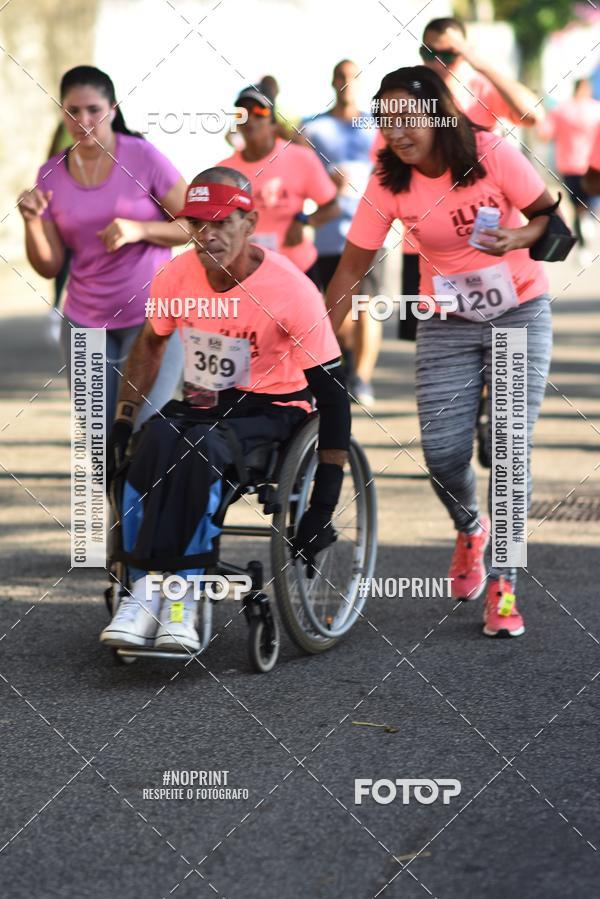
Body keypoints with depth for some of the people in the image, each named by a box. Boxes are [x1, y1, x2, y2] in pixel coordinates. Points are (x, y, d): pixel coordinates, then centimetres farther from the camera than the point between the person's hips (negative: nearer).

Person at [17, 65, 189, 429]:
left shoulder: (143, 157, -6)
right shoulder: (51, 175, 4)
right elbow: (49, 267, 5)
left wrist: (140, 230, -18)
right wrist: (33, 223, -12)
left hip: (150, 317, -3)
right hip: (86, 323, 4)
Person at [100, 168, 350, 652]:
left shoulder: (291, 289, -18)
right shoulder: (178, 275, -5)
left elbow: (332, 394, -14)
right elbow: (150, 344, 18)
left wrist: (324, 506, -17)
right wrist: (123, 422, 10)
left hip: (270, 411, -4)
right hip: (201, 403, 4)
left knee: (199, 448, -37)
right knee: (155, 443, -32)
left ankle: (180, 596, -31)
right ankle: (144, 590, -33)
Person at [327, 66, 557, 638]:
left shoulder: (492, 156, -18)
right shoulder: (388, 185, -11)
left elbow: (550, 216, -7)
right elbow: (350, 269, -7)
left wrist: (519, 238, -30)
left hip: (519, 315, -2)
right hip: (446, 326, 2)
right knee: (442, 452, -8)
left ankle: (503, 586, -1)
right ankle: (470, 530, 27)